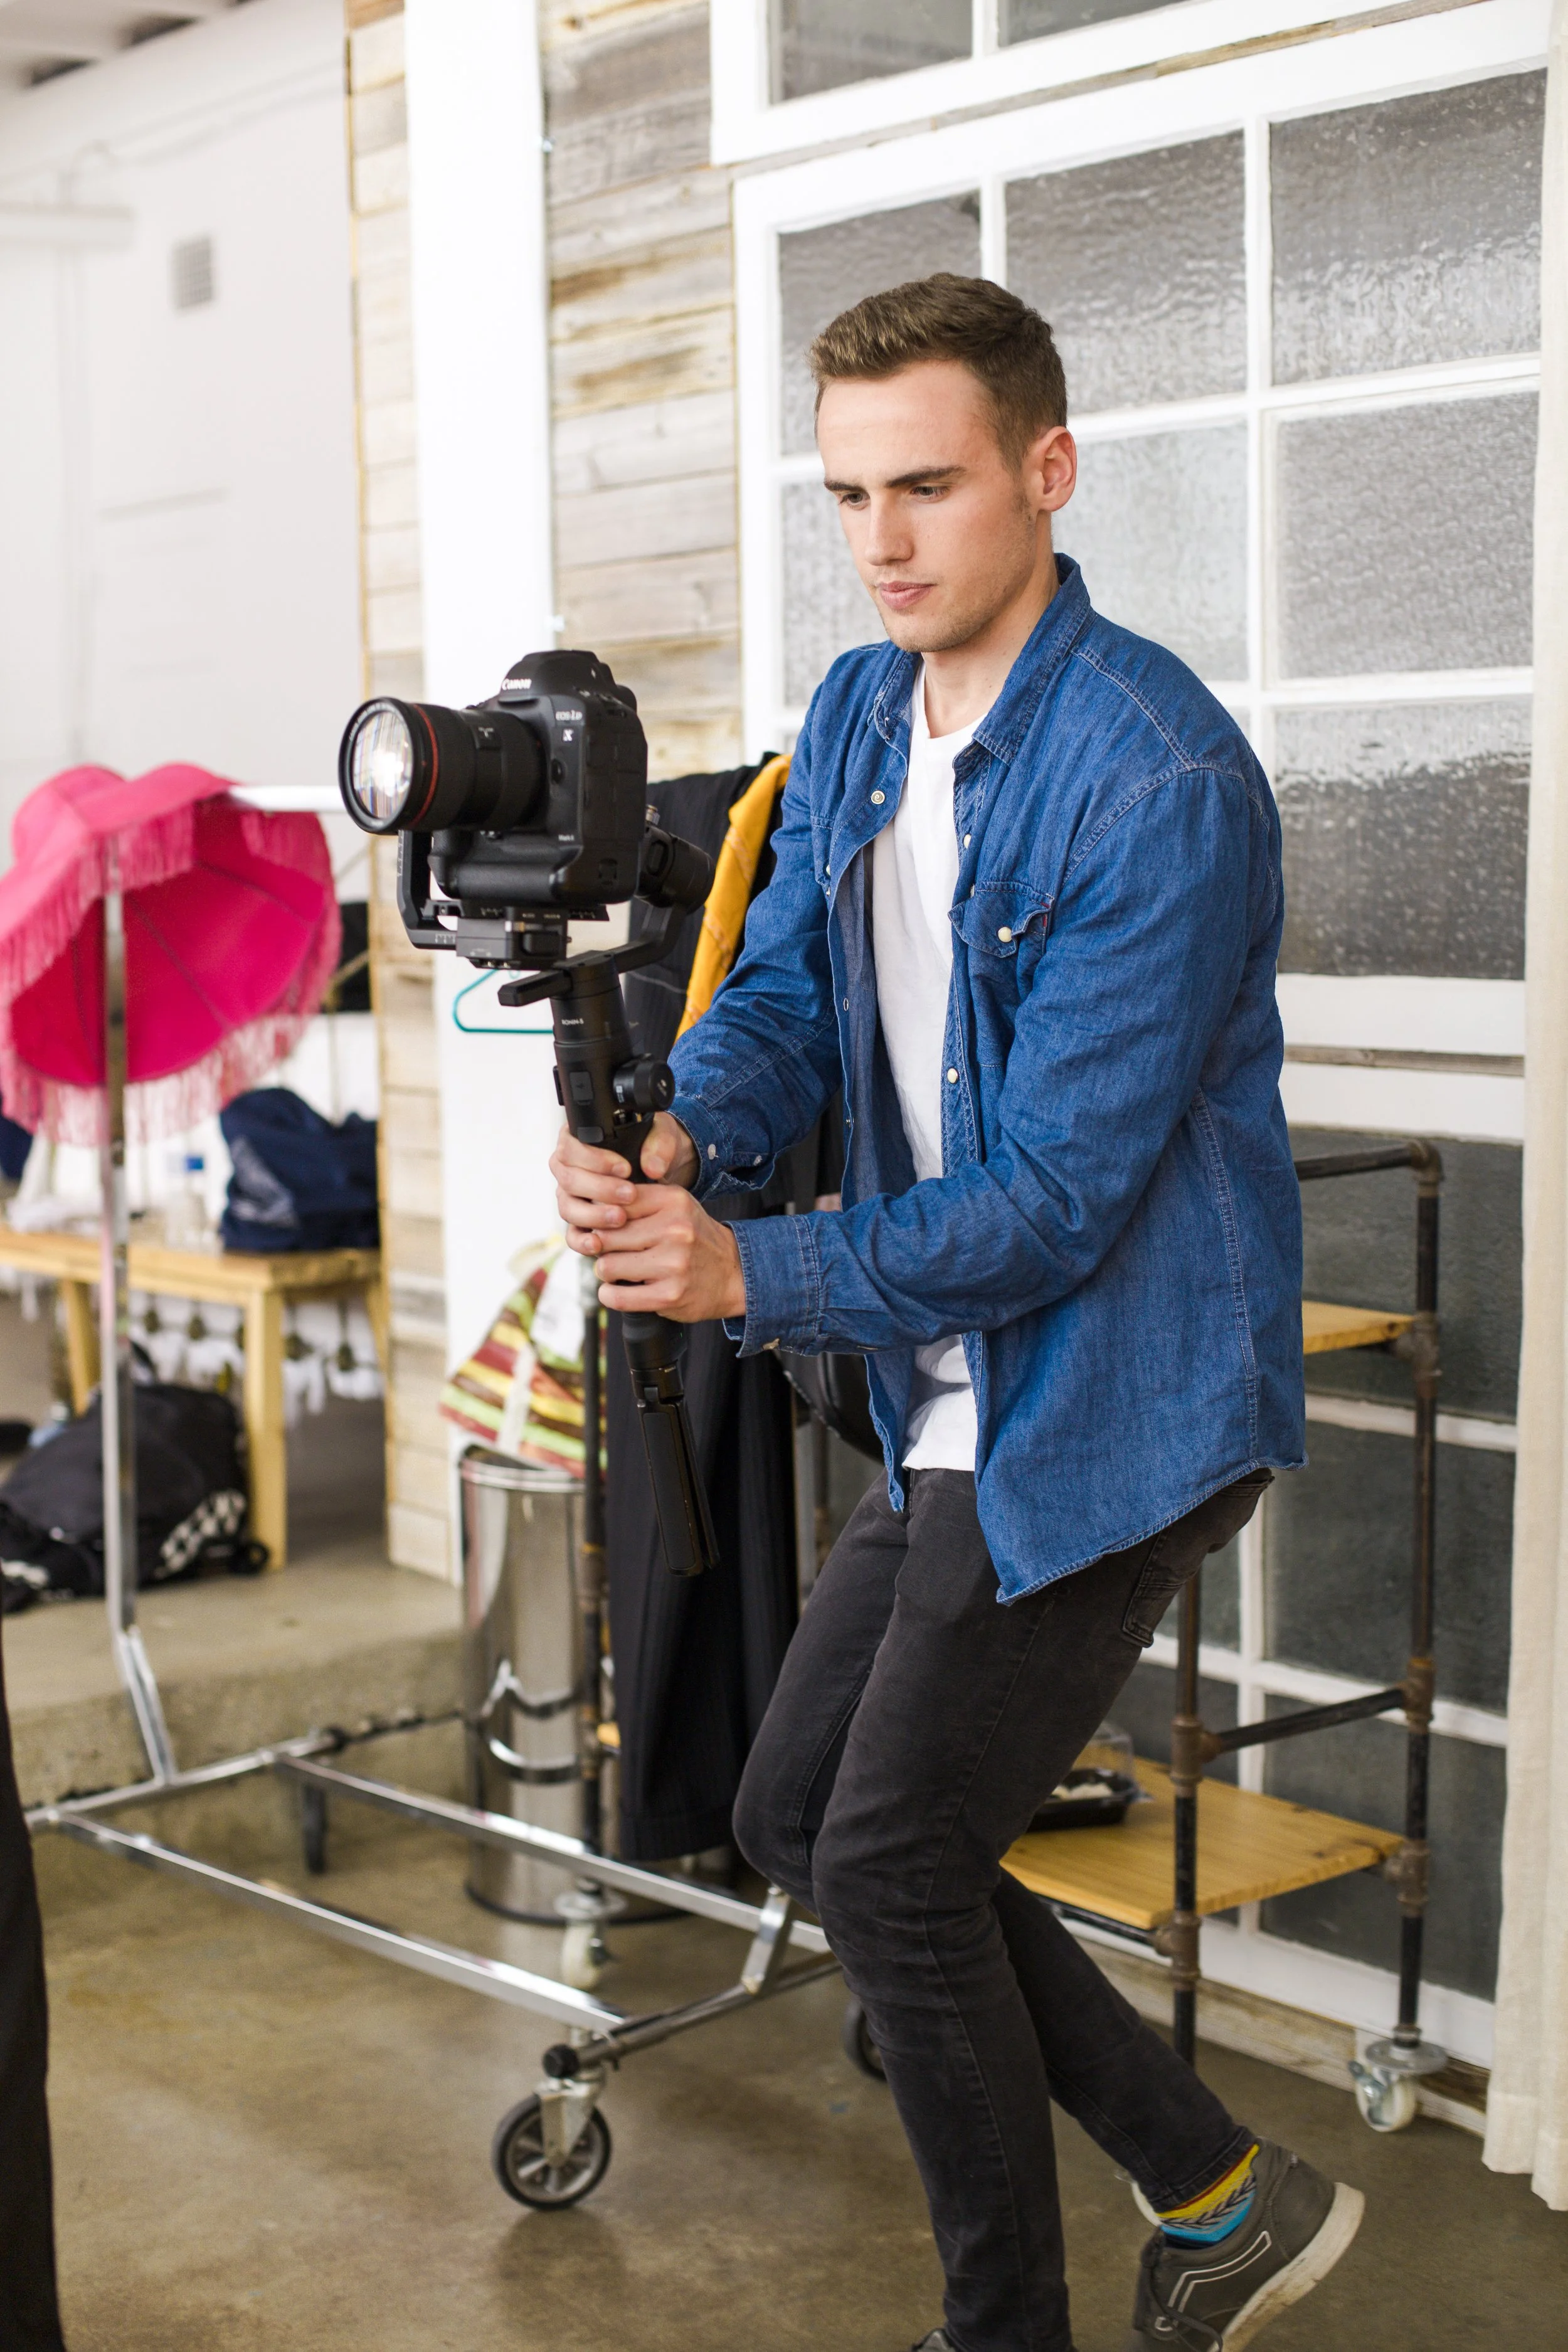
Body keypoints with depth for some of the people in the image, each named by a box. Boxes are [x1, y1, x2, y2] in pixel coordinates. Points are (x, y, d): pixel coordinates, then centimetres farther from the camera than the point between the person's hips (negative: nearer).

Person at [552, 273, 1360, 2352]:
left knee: (890, 1864, -3)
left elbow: (1060, 1197, -24)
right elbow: (781, 991, 3)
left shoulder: (1159, 782, -22)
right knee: (799, 1817, 14)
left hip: (1113, 1416, -9)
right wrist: (677, 1141, -19)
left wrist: (750, 1275, -32)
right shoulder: (857, 718, 6)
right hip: (964, 1404, 9)